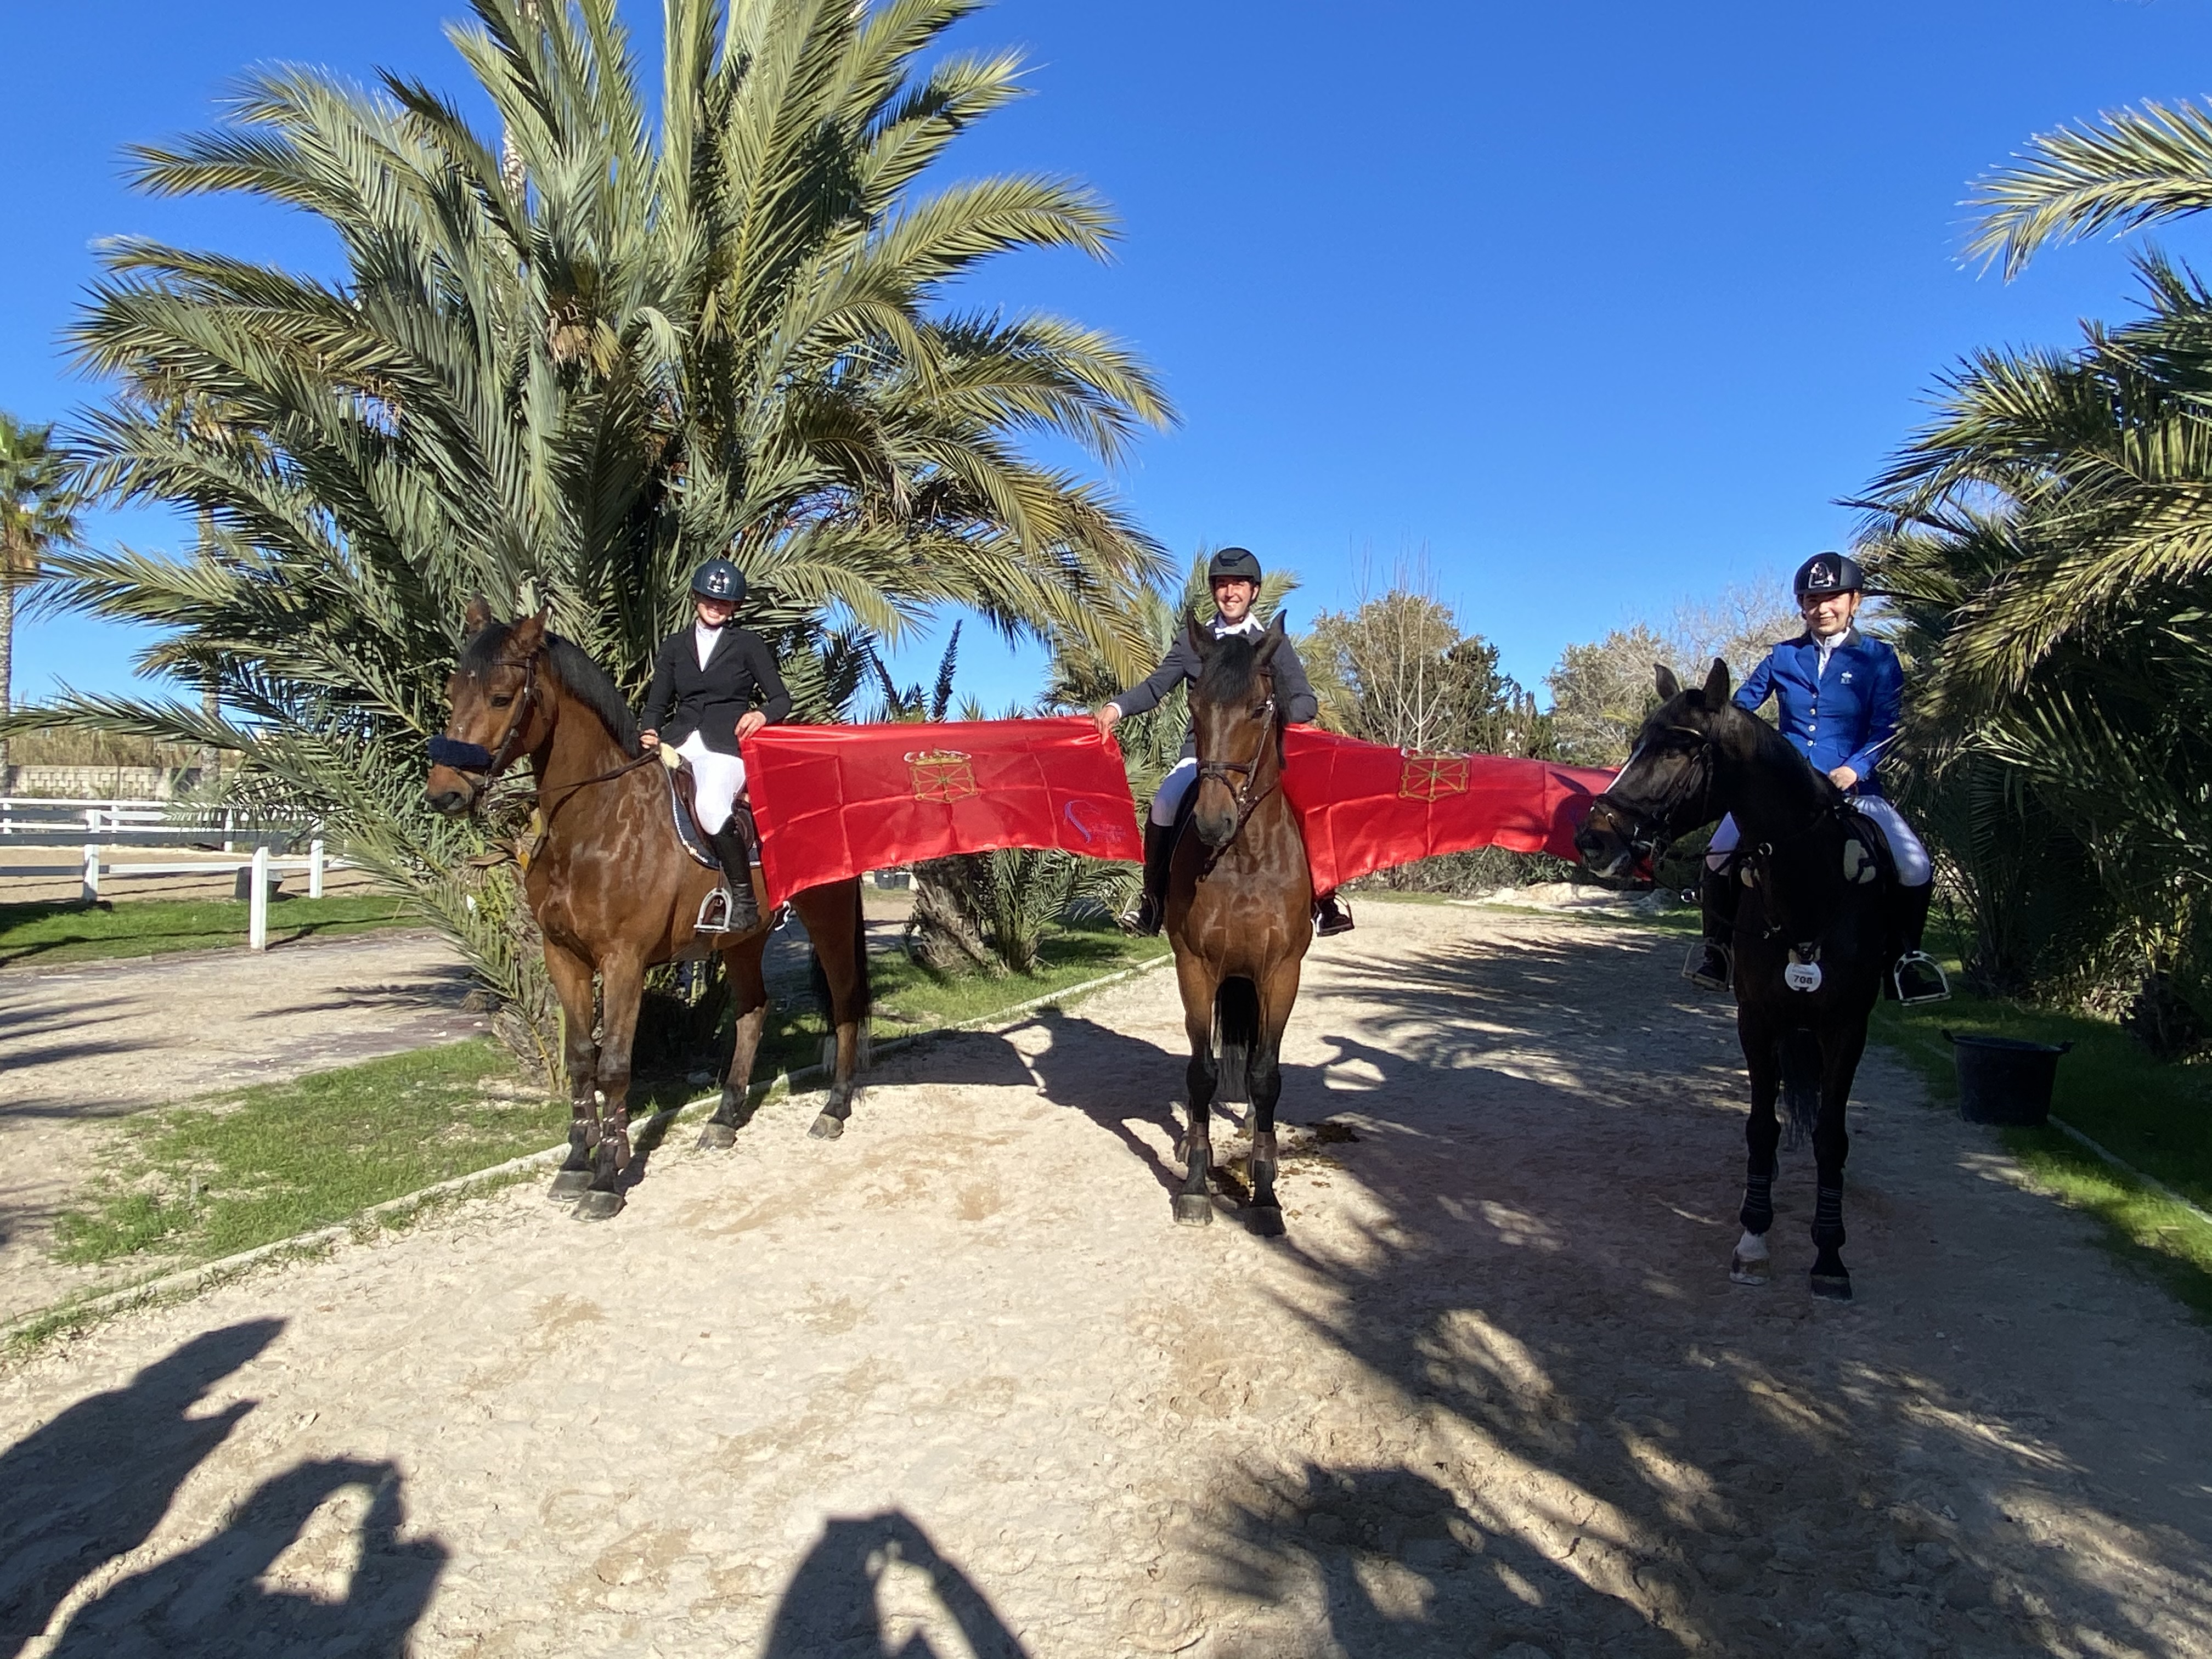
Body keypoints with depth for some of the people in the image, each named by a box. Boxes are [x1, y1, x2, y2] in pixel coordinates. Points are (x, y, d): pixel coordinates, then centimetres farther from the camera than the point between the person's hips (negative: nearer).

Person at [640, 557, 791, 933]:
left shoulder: (748, 644, 11)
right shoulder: (674, 646, 21)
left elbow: (781, 699, 8)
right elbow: (657, 703, 18)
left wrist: (762, 714, -15)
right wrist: (649, 733, -3)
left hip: (728, 744, -4)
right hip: (679, 742, 4)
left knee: (711, 807, -34)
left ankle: (744, 902, -24)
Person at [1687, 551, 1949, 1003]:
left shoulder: (1878, 659, 3)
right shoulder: (1783, 657, 9)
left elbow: (1887, 728, -5)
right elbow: (1739, 707, 16)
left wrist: (1854, 768, -21)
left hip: (1854, 787, -1)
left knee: (1916, 870, -19)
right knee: (1719, 854, -19)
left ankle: (1907, 955, 8)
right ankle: (1718, 944, 4)